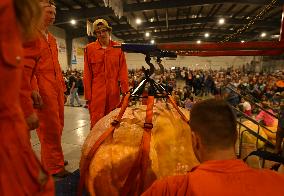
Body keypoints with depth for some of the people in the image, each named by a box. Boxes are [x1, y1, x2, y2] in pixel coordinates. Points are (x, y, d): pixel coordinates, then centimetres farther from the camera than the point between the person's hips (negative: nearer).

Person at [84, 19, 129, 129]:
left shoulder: (118, 48, 6)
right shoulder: (90, 48, 4)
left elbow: (123, 71, 6)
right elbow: (87, 74, 4)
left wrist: (125, 90, 0)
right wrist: (87, 95, 0)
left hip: (113, 91, 1)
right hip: (96, 92, -1)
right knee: (96, 123, 0)